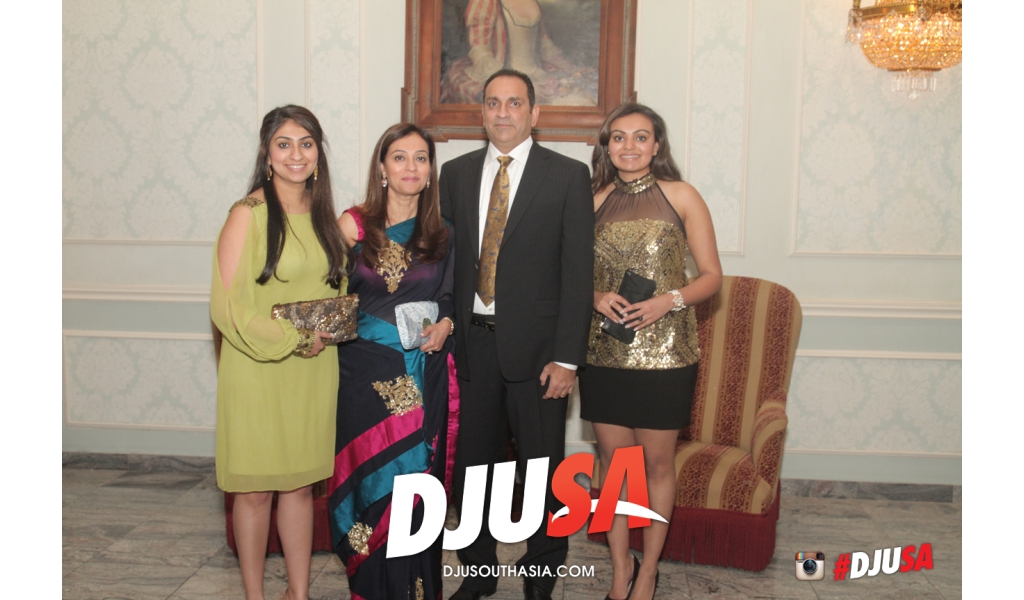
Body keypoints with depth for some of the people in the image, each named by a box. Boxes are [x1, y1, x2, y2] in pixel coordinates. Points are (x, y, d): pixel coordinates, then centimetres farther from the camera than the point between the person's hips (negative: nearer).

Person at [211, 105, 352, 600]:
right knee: (255, 489, 6)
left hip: (315, 370, 5)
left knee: (302, 482, 14)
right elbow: (226, 306, -14)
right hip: (258, 370, -5)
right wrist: (292, 340, -15)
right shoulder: (248, 214, -10)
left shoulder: (323, 214, 8)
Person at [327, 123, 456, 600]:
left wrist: (444, 325, -6)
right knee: (373, 481, 4)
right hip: (366, 371, -1)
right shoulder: (353, 225, 0)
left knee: (417, 479, 6)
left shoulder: (441, 234, 6)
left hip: (425, 376, 2)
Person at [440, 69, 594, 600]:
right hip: (470, 342, 3)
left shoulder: (568, 176, -2)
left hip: (534, 347, -3)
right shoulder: (456, 173, 10)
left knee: (543, 470, 8)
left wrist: (567, 357, -12)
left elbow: (577, 272, -6)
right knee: (471, 466, 13)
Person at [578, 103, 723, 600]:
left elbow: (711, 275, 1)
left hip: (664, 351, -2)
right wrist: (596, 296, -7)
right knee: (612, 458, 10)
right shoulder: (594, 202, 6)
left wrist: (670, 300, -16)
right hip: (603, 351, 2)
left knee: (657, 462, 8)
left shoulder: (681, 196, 0)